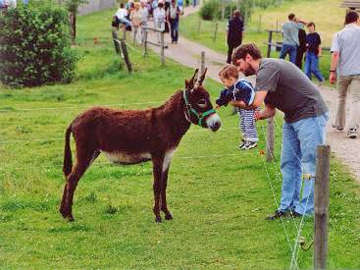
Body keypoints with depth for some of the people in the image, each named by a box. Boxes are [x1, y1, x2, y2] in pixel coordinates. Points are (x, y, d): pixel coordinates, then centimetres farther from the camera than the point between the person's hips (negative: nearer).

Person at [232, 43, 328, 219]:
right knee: (289, 163, 11)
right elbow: (270, 110, 15)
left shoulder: (267, 69, -17)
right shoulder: (265, 73, 15)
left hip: (310, 115, -11)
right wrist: (259, 115, -7)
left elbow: (255, 102, -27)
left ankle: (305, 210, -5)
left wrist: (234, 102, -12)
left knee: (309, 163, -6)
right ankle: (288, 206, 17)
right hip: (292, 118, 11)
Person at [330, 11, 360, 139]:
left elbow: (335, 54, -11)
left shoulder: (339, 35, 0)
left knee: (341, 98, 20)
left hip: (343, 72, 1)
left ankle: (339, 124, 32)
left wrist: (332, 72, -10)